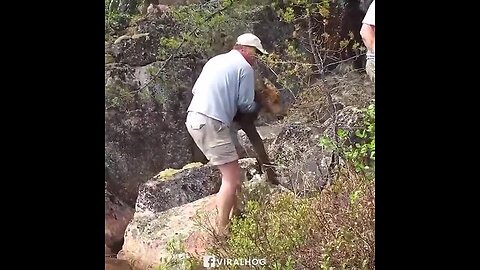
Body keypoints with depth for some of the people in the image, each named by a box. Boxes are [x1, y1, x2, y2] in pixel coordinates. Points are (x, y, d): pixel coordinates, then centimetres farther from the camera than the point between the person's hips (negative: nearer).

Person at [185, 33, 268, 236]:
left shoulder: (215, 60, 21)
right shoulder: (245, 67, -1)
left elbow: (195, 89, 22)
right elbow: (245, 105, -1)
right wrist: (257, 107, 20)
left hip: (194, 118, 9)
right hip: (211, 123, -9)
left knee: (231, 172, 19)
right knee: (232, 177, -4)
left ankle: (233, 213, 26)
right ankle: (221, 231, -4)